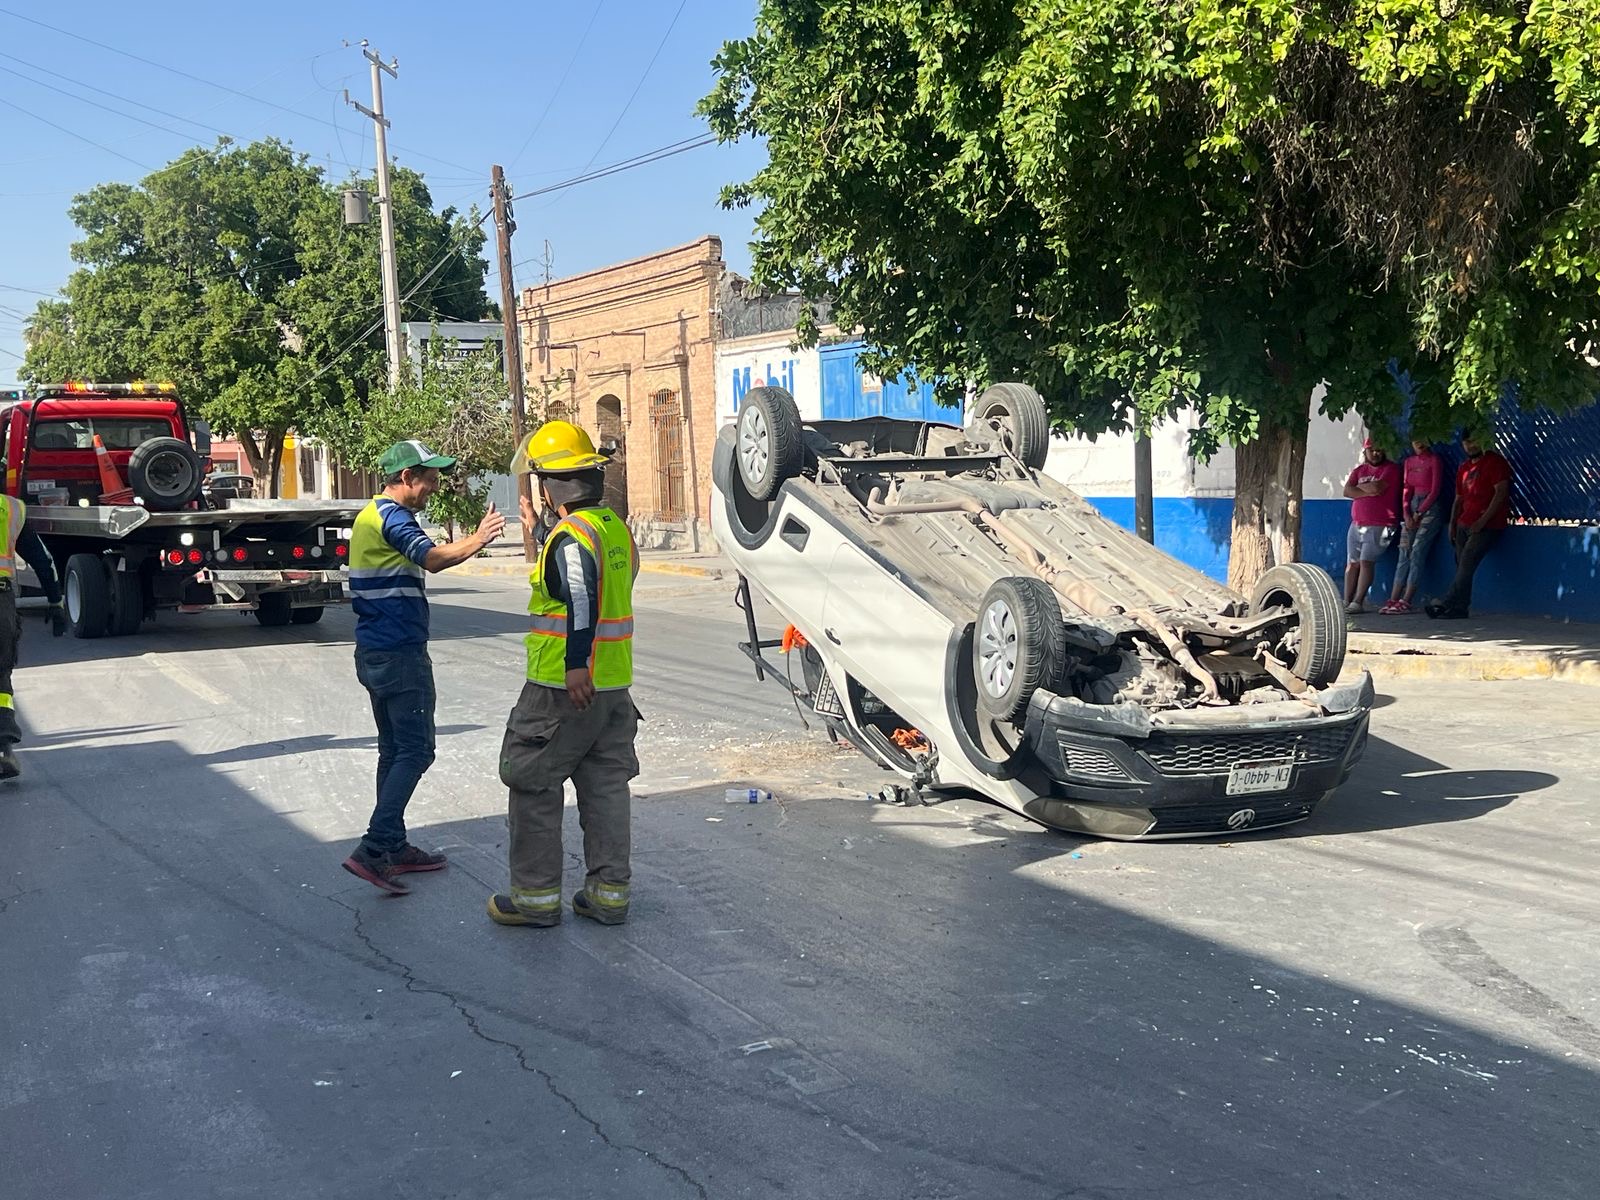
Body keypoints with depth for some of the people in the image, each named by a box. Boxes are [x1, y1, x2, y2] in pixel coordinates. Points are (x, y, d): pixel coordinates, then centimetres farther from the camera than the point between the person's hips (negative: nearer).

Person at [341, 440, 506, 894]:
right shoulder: (392, 517, -14)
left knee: (395, 750, 15)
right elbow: (432, 558, -30)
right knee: (415, 750, -9)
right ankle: (374, 849, -14)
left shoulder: (370, 516, 18)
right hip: (398, 653, -11)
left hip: (376, 652, 11)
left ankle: (393, 847, 20)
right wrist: (477, 540, -23)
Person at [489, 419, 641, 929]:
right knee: (606, 786, 12)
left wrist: (576, 664, -38)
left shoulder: (572, 534, -17)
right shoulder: (615, 527, 11)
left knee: (533, 784, 4)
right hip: (615, 685, 9)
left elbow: (582, 597, -32)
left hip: (565, 688, -8)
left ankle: (536, 895, 10)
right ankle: (609, 892, 16)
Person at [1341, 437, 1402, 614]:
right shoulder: (1359, 470, 16)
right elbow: (1347, 491, 2)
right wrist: (1368, 491, -10)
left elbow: (1377, 487, -16)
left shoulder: (1391, 469, -1)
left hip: (1379, 526, -6)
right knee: (1352, 563, 2)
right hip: (1356, 525, 6)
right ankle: (1346, 602, 2)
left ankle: (1358, 602, -16)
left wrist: (1359, 486, 1)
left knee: (1366, 562, -14)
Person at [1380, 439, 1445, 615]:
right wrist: (1406, 513, -1)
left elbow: (1435, 490, -6)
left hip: (1430, 508, -6)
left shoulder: (1434, 460, -3)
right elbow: (1407, 489, 12)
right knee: (1404, 553, -1)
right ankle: (1393, 600, -5)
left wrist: (1419, 513, -8)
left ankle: (1406, 602, -16)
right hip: (1412, 506, 6)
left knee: (1417, 554, -12)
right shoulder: (1409, 462, 15)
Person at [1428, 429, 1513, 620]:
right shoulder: (1464, 467, 21)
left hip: (1486, 525, -8)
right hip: (1464, 524, 8)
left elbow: (1500, 492, -12)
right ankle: (1460, 607, -1)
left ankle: (1446, 603, -25)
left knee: (1467, 562, -19)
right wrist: (1452, 523, 13)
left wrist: (1483, 520, -17)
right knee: (1462, 566, 0)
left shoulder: (1495, 462, -3)